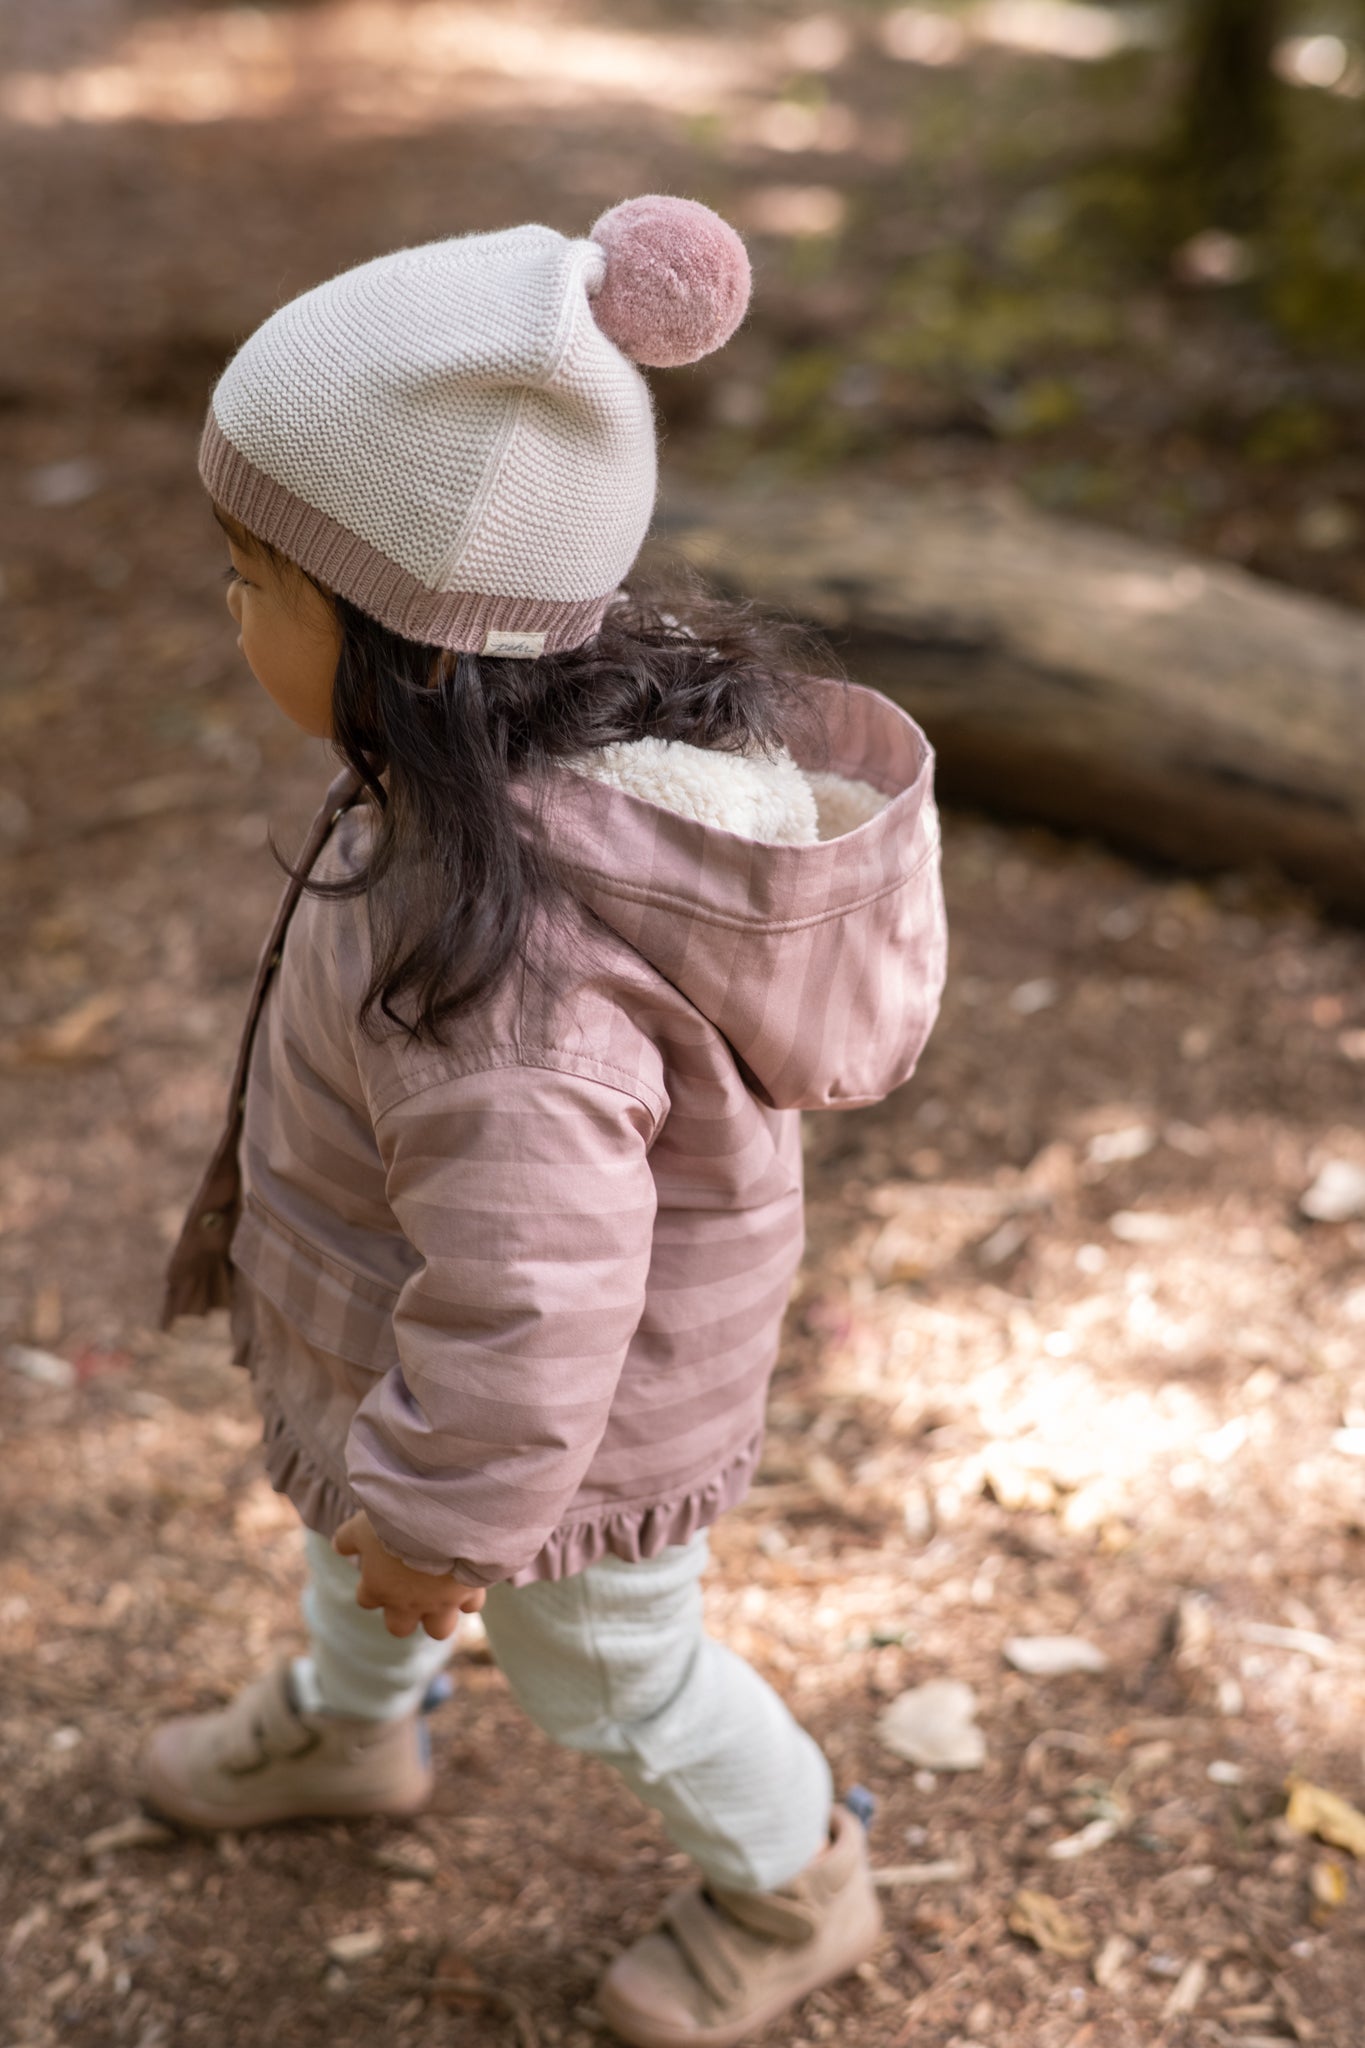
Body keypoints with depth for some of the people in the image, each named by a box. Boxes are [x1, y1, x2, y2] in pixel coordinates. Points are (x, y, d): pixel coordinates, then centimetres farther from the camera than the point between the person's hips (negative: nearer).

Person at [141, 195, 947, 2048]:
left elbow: (522, 1300, -36)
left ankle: (794, 1887, 51)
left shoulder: (498, 956, -45)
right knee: (351, 1494, 34)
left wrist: (441, 1520, -18)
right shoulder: (616, 710, -16)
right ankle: (345, 1724, 66)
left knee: (606, 1667, 21)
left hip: (578, 1408, -8)